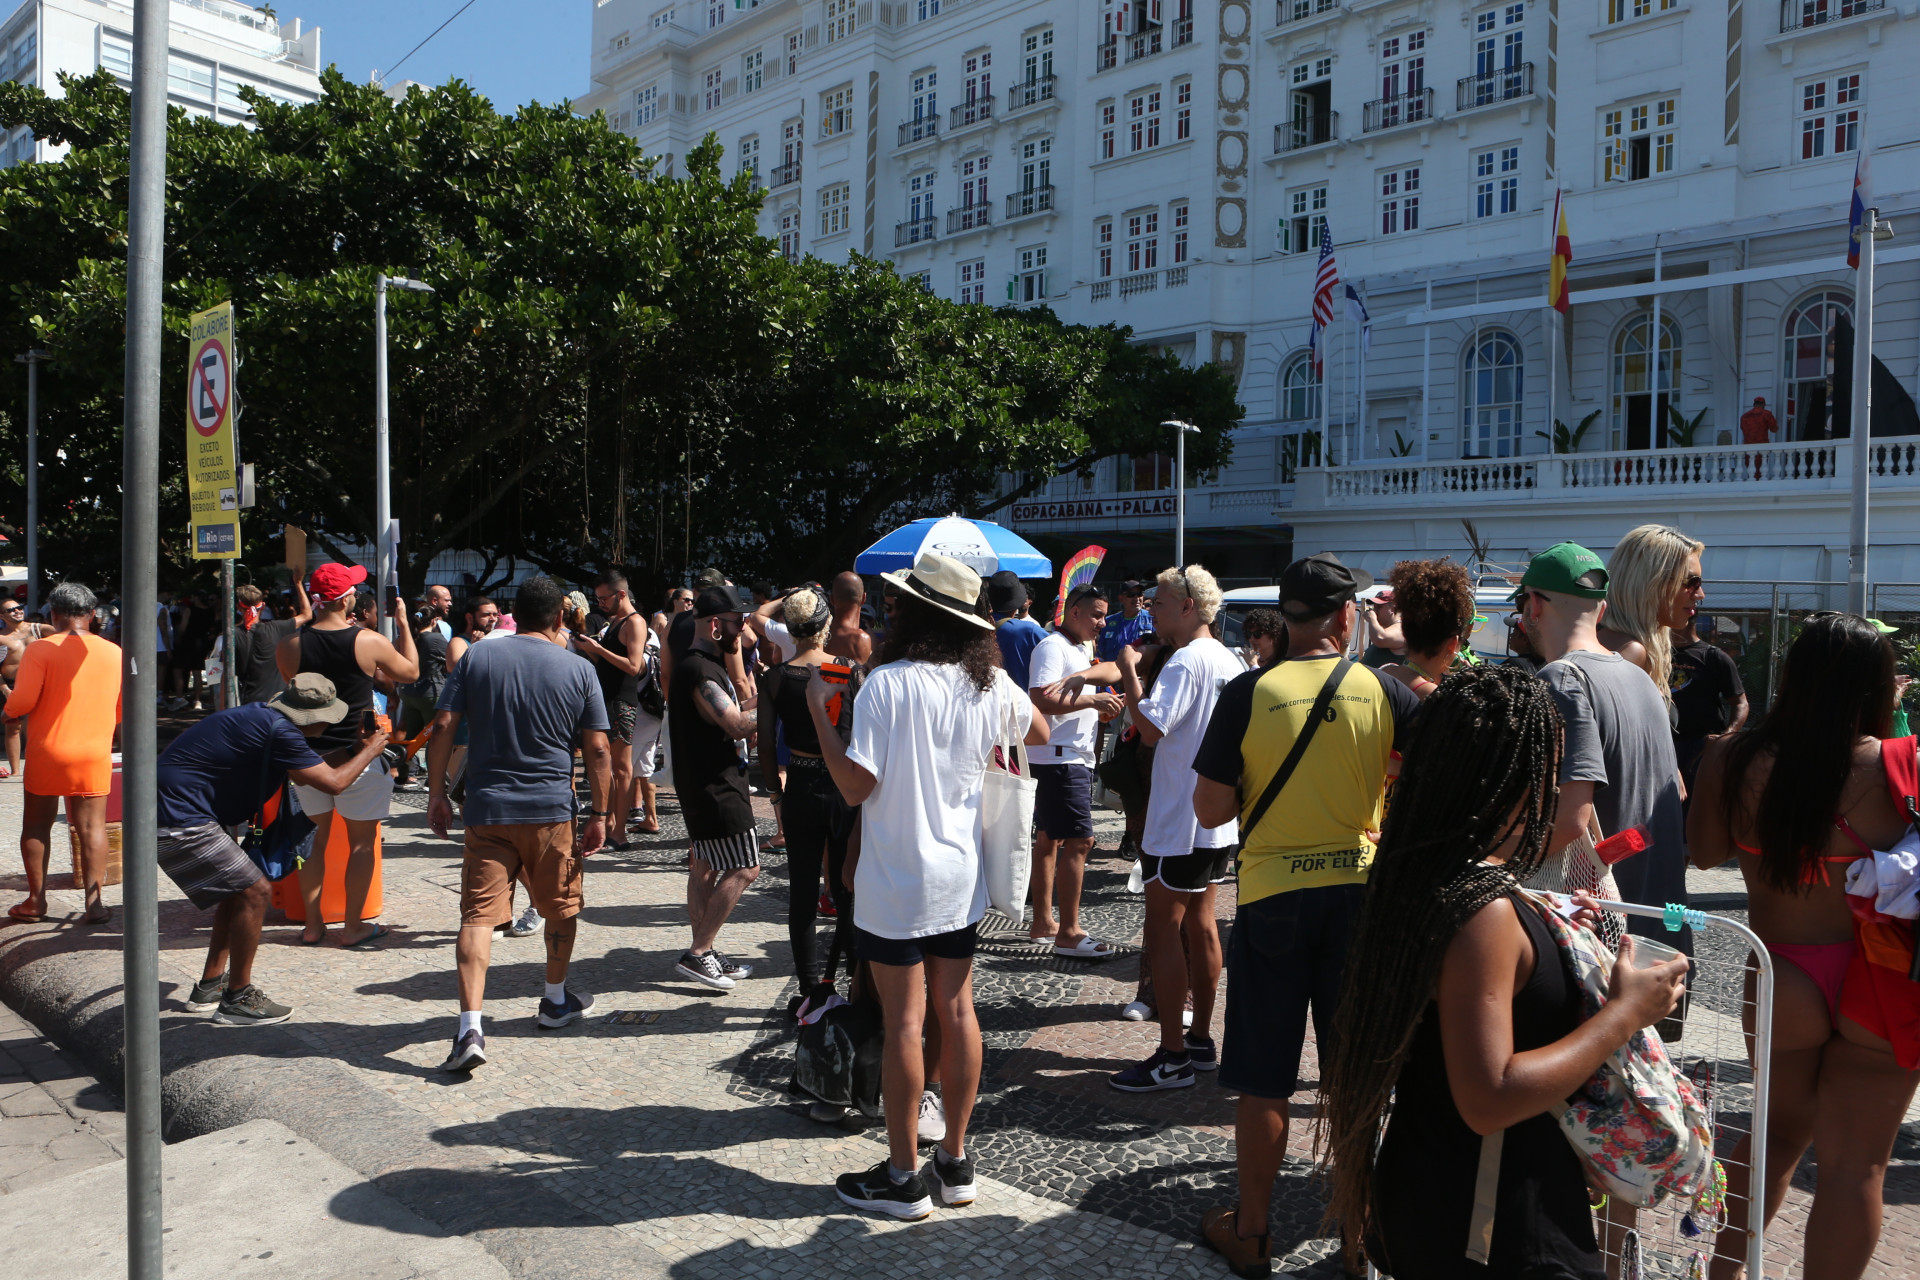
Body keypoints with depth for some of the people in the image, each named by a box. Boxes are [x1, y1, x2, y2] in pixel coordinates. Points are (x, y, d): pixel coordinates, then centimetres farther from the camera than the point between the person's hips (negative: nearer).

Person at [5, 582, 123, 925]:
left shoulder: (41, 649, -10)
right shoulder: (113, 652, -1)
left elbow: (22, 701, -17)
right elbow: (122, 709, 6)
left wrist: (9, 714, 5)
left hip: (46, 751, -1)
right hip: (95, 754, 2)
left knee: (36, 825, 13)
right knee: (91, 826, 4)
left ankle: (35, 900, 20)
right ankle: (94, 902, 2)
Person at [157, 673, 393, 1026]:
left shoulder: (260, 715, 11)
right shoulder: (279, 731, -20)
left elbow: (303, 775, 23)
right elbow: (333, 783, -16)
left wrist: (353, 748, 17)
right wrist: (369, 752, 0)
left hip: (170, 810, 11)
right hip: (180, 824, -11)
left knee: (239, 890, 19)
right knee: (255, 893, -8)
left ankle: (209, 987, 27)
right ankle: (237, 998, 2)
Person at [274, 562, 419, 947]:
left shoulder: (290, 646, -6)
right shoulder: (369, 641, -13)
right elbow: (410, 672, 4)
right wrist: (403, 624, 14)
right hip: (356, 756, -3)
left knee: (315, 836, 17)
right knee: (361, 841, 9)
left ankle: (313, 925, 22)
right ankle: (353, 926, 14)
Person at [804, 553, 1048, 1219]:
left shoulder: (888, 684, -18)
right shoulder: (991, 685, 0)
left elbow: (855, 785, -19)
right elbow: (1040, 734, 18)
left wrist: (819, 708, -10)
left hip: (897, 881, -5)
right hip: (964, 875, 6)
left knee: (904, 1022, 2)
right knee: (956, 1011, 13)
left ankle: (902, 1177, 14)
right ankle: (956, 1161, 25)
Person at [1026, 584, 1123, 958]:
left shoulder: (1080, 650, 20)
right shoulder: (1052, 647, -13)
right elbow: (1043, 699, -25)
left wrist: (1104, 705, 9)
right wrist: (1093, 699, -22)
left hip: (1075, 757, 11)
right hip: (1059, 757, -11)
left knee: (1048, 840, 13)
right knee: (1079, 841, -11)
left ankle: (1042, 923, 20)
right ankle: (1068, 934, -7)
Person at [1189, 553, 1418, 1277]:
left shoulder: (1248, 694, -10)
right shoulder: (1383, 691, -6)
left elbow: (1210, 811, -9)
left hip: (1271, 898, -2)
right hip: (1359, 891, 2)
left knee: (1263, 1081, 10)